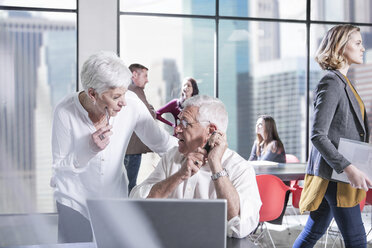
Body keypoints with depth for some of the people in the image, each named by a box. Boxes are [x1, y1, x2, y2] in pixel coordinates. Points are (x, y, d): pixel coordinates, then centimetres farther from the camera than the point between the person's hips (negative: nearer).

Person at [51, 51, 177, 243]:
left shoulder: (131, 103, -18)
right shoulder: (65, 112, -22)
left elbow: (159, 141, -9)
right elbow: (59, 165, -14)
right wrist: (91, 149, -30)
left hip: (115, 197, 2)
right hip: (75, 201, -2)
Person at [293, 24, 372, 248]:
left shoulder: (344, 82, 16)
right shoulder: (331, 83, -14)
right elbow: (318, 135, -21)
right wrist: (349, 169, -25)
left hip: (338, 173, 9)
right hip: (333, 173, -9)